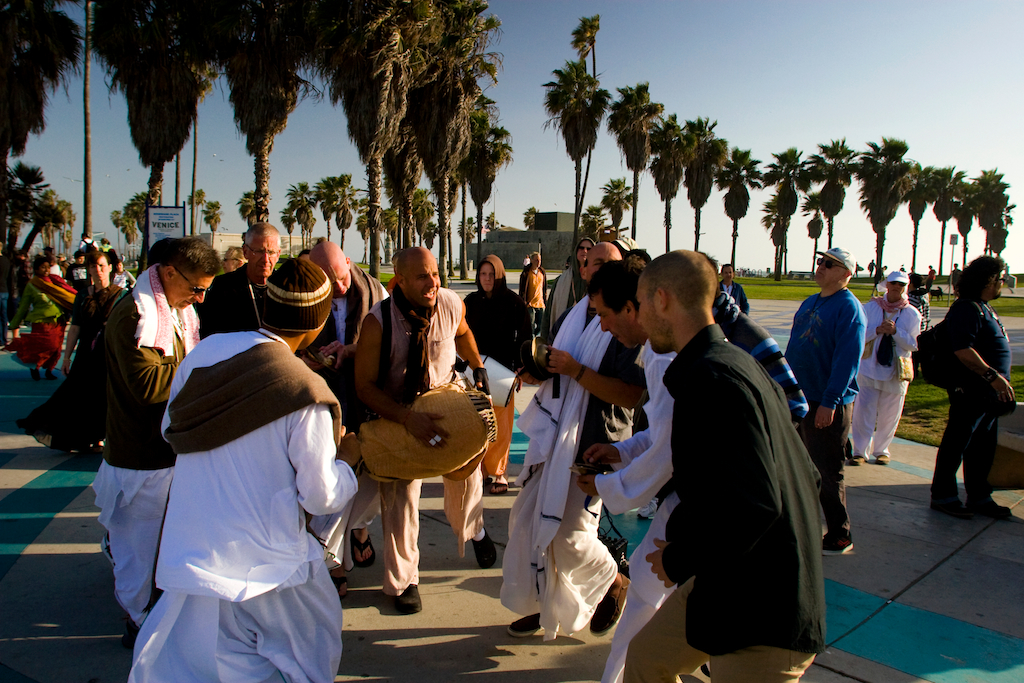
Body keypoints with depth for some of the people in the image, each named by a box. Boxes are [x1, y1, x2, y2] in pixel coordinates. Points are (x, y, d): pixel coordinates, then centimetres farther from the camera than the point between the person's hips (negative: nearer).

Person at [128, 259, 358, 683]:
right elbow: (320, 497, -14)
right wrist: (346, 460, 4)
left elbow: (170, 429, 9)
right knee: (315, 639, 22)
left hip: (187, 549, 5)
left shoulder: (206, 350, -5)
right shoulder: (306, 396, -21)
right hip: (264, 559, -5)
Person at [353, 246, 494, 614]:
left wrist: (478, 368, 7)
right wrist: (408, 418, -36)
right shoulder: (378, 322, -28)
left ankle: (472, 529, 27)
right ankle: (403, 580, 22)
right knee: (399, 496, 0)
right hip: (397, 411, -2)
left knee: (467, 462, -9)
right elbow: (365, 386, -25)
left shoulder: (452, 304, -17)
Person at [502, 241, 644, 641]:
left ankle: (613, 584, 26)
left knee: (570, 533, -5)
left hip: (594, 444, -7)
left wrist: (576, 370, -23)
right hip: (554, 435, 7)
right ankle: (543, 604, 29)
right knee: (526, 518, 10)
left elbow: (630, 395, -22)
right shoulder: (570, 318, 11)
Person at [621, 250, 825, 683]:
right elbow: (806, 476, 13)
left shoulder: (711, 378, -24)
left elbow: (754, 504, -32)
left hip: (761, 618, -9)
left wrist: (680, 560, -16)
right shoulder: (737, 363, 8)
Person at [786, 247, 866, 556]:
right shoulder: (809, 303, 13)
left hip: (828, 405, -8)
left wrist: (829, 402, -23)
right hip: (798, 397, 8)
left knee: (828, 473, 0)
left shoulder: (848, 307, -13)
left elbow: (847, 358, -19)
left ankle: (839, 537, 13)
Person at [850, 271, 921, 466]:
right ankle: (860, 451, 5)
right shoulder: (870, 307, 2)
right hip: (869, 369, 0)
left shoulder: (912, 314, 2)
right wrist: (877, 330, -18)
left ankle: (881, 450, 24)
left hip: (896, 372, 1)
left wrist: (895, 331, -18)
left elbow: (913, 344, -3)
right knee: (864, 410, -3)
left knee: (889, 415, 8)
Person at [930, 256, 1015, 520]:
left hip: (989, 393, 10)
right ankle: (943, 496, 10)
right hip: (971, 391, -10)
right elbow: (962, 349, -26)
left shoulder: (985, 308, 17)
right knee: (956, 446, 0)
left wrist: (1001, 382, 24)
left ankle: (979, 497, 26)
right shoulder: (967, 308, -16)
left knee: (983, 448, 15)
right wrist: (992, 375, -28)